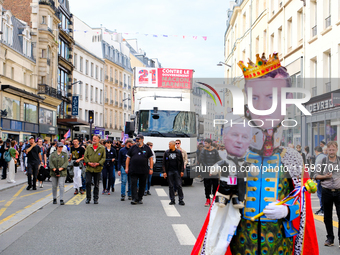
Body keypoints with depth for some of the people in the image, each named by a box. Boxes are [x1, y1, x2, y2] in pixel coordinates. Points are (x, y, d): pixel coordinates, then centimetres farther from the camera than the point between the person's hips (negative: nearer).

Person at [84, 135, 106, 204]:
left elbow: (104, 157, 1)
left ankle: (95, 198, 14)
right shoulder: (88, 147, 8)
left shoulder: (102, 148, 3)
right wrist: (89, 163, -10)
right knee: (88, 183, -4)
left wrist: (98, 163, -13)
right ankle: (88, 198, 8)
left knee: (96, 185, 5)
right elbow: (85, 156, 7)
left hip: (97, 169, -1)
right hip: (89, 168, 1)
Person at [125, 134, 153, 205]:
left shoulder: (147, 148, 7)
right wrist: (126, 168, 2)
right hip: (134, 170, 0)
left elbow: (151, 159, 8)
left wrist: (151, 168, 1)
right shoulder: (133, 148, 9)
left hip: (144, 170, 0)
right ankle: (134, 199, -8)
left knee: (142, 185, 6)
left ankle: (140, 198, 17)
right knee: (133, 184, -8)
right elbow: (128, 158, 10)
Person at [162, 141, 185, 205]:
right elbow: (164, 163, 6)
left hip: (177, 171, -1)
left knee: (179, 185, -4)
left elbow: (182, 162, 5)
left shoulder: (179, 152, 3)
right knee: (171, 186, 4)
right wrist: (164, 172, -2)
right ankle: (172, 200, 11)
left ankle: (181, 200, 1)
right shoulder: (166, 152, 6)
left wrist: (182, 171, -2)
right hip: (169, 171, 1)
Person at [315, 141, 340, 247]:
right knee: (327, 217, 7)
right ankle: (330, 238, 19)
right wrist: (325, 177, -12)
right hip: (327, 192, 0)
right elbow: (316, 176, 4)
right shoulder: (323, 161, 4)